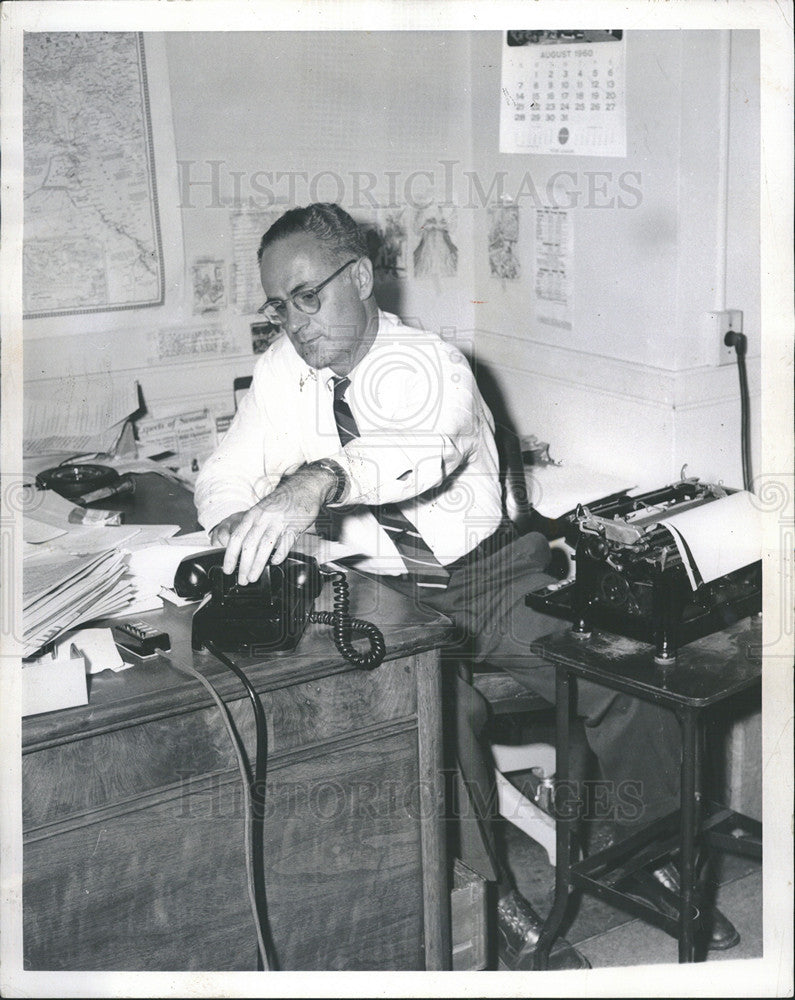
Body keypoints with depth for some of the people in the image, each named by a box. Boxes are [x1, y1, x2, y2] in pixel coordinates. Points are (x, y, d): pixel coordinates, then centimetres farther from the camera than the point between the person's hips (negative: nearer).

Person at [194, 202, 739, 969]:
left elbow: (421, 449, -34)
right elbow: (222, 477, 5)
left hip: (490, 575, -1)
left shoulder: (430, 362, -12)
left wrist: (319, 480, -54)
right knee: (442, 709, -30)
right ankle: (494, 901, -11)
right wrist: (238, 525, -20)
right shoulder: (283, 368, 3)